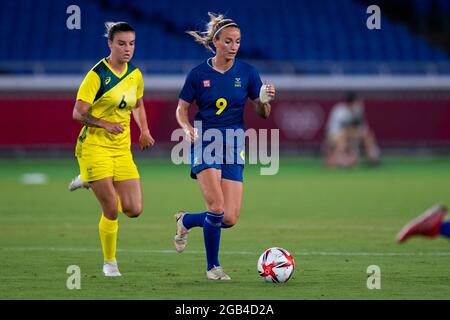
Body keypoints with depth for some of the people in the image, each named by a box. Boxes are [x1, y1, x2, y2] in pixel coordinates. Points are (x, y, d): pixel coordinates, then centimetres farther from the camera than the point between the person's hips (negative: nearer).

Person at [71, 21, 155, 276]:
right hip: (95, 147, -6)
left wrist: (144, 131, 9)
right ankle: (109, 262, 11)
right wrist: (105, 124, -29)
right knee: (112, 211, -10)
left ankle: (92, 182, 25)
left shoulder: (135, 75, 7)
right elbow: (78, 113, -14)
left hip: (122, 149, 6)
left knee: (134, 210, -2)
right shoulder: (97, 75, -11)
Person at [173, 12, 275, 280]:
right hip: (204, 145, -3)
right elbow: (181, 110, 7)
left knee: (229, 219, -5)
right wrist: (188, 128, -13)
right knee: (216, 207, -20)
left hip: (233, 148, 3)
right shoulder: (199, 74, -2)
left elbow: (263, 113, 5)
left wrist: (265, 101, -17)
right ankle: (213, 266, -1)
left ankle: (186, 220, 26)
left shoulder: (246, 72, 2)